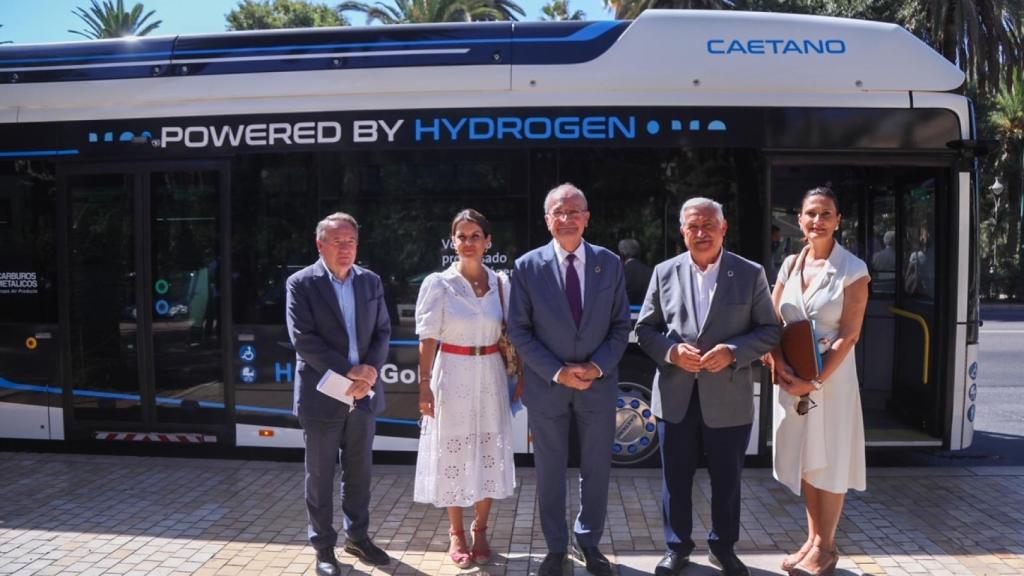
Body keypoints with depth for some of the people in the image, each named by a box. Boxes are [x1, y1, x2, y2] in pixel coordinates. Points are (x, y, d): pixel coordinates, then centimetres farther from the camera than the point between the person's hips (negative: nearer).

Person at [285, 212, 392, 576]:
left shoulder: (371, 281, 7)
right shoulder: (301, 284, -7)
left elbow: (383, 331, 6)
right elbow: (303, 339, -15)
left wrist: (370, 370, -11)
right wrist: (348, 371, -19)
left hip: (363, 393, 4)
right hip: (322, 395, -4)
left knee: (359, 471, 14)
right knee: (320, 475, 8)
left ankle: (357, 537, 30)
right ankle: (323, 546, 22)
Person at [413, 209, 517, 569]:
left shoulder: (500, 284, 3)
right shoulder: (438, 284, -6)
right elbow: (427, 340, -6)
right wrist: (424, 384, -10)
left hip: (490, 376, 3)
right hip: (453, 376, -3)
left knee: (489, 455, 9)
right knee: (453, 455, 6)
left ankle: (480, 532, 27)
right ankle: (457, 535, 23)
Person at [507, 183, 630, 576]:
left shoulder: (610, 263, 0)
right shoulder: (527, 266, -5)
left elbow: (621, 325, 3)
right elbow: (519, 331, -5)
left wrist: (597, 367, -11)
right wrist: (558, 372, -14)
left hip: (598, 382, 2)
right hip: (547, 385, -1)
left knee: (597, 468, 13)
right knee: (550, 471, 10)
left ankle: (588, 541, 33)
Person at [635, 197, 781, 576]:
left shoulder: (750, 274, -1)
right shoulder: (665, 272, 3)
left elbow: (770, 330, 0)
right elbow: (645, 329, 6)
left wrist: (733, 352, -17)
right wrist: (671, 351, -13)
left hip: (729, 398, -1)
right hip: (675, 396, 1)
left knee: (726, 480, 13)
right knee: (676, 479, 12)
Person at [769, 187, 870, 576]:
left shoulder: (852, 269, -8)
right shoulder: (790, 265, 6)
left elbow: (849, 335, -12)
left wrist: (816, 381, -18)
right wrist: (780, 367, -11)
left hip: (831, 375, -5)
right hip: (790, 376, 5)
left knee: (829, 460, 5)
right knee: (805, 457, 12)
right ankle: (813, 539, 26)